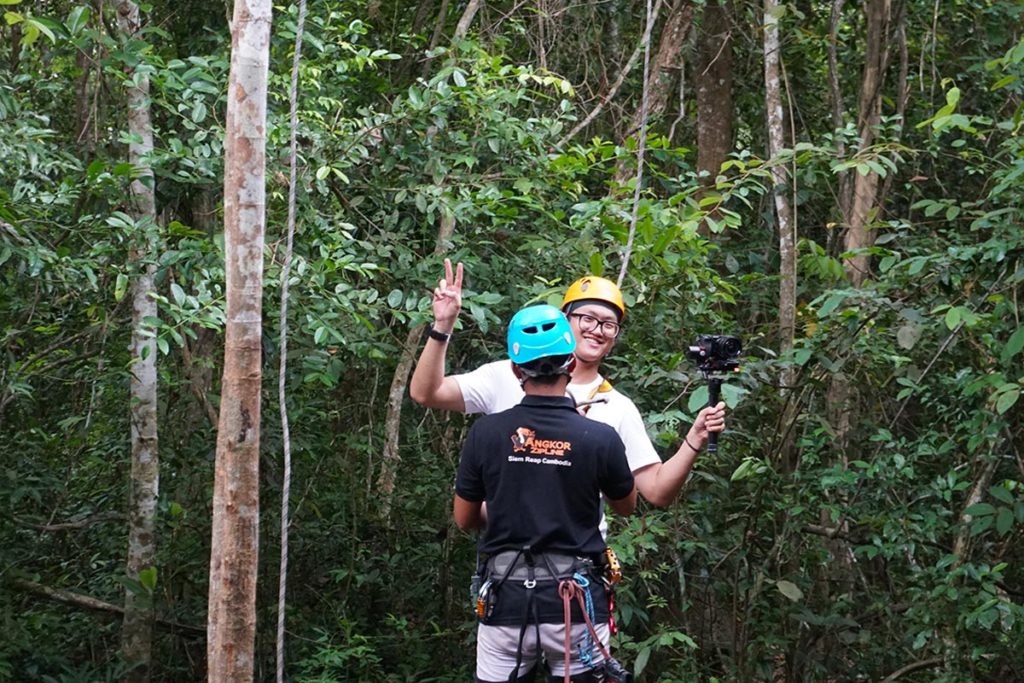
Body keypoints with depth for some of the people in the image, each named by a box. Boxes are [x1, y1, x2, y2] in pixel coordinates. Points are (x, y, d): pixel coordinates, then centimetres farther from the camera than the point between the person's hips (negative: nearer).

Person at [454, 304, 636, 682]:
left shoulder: (486, 432, -6)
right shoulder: (600, 438, -10)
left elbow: (464, 519, 7)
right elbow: (626, 507, 10)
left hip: (506, 604, 1)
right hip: (575, 606, -1)